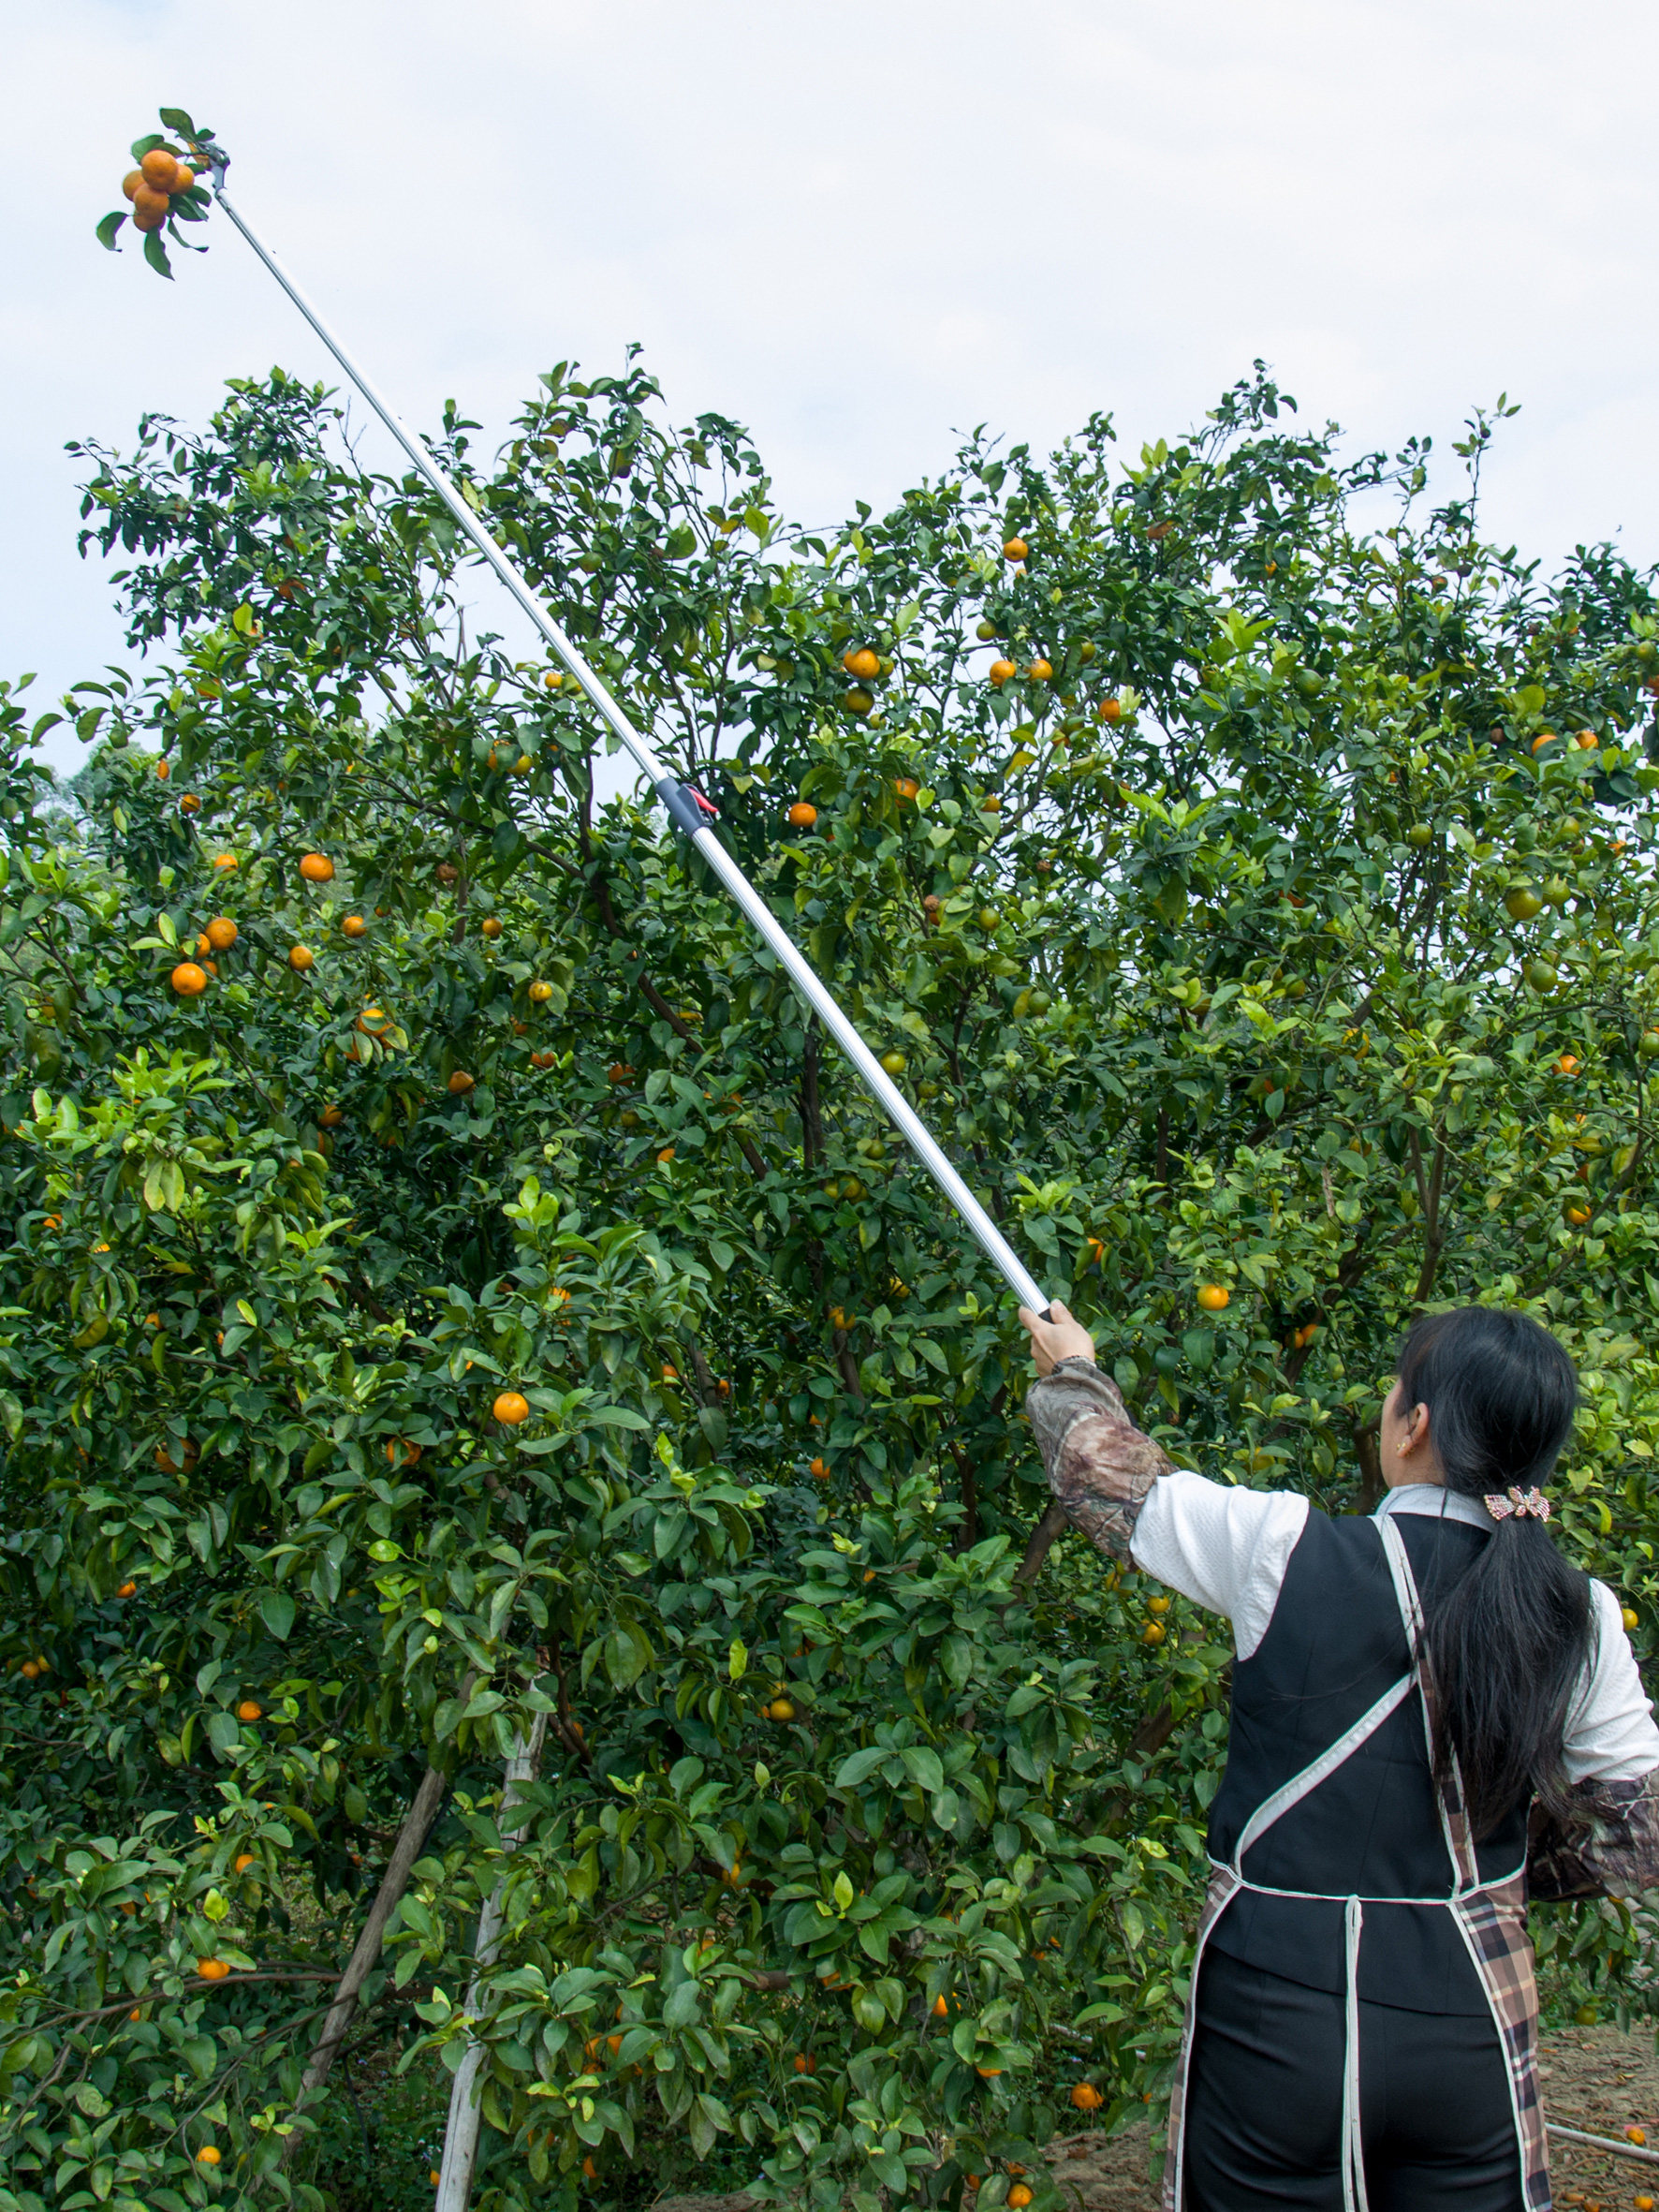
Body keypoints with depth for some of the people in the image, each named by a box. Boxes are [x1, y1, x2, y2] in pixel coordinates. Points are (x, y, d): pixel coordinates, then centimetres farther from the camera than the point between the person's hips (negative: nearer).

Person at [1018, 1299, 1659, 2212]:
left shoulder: (1284, 1549, -15)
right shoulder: (1580, 1619, -7)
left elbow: (1111, 1479, 1)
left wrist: (1071, 1373, 21)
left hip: (1276, 2014, -2)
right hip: (1474, 2026, 2)